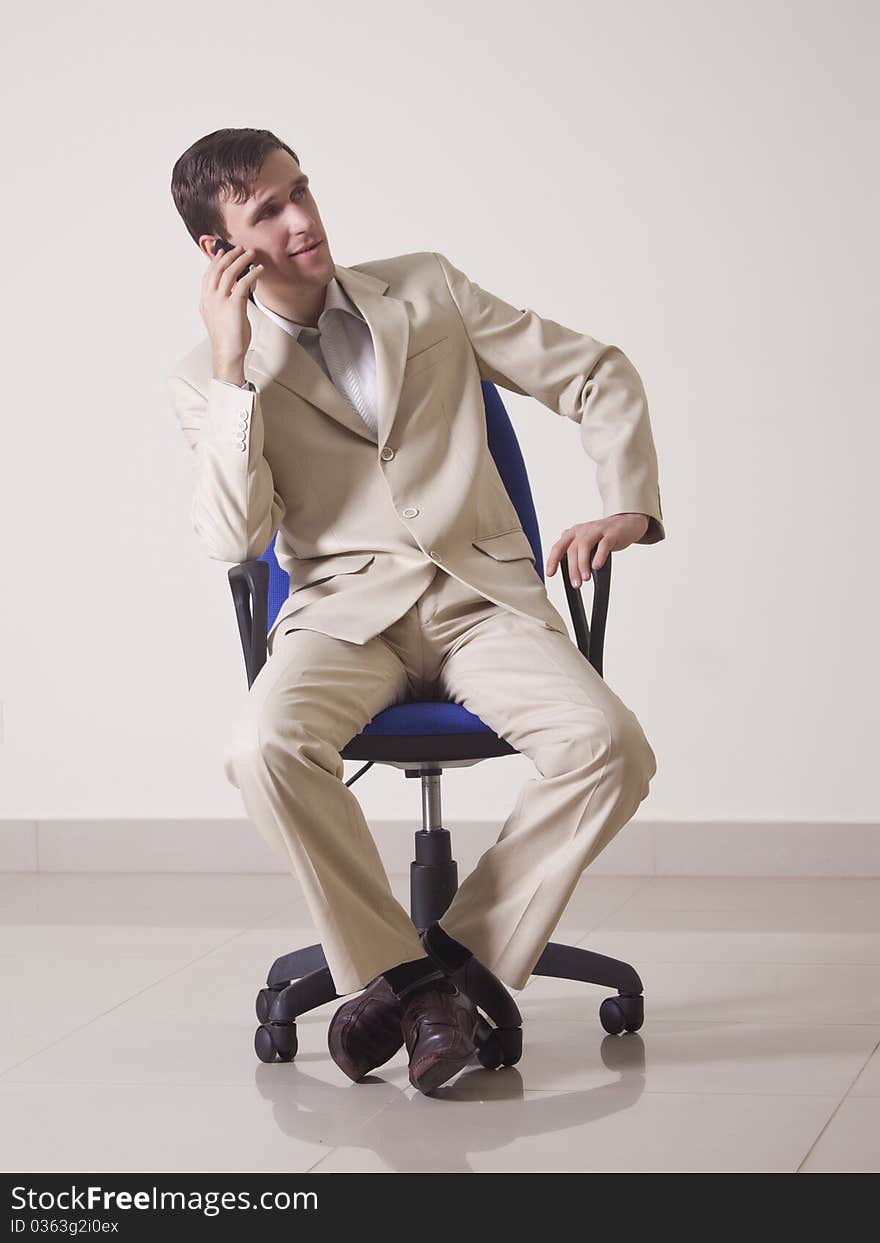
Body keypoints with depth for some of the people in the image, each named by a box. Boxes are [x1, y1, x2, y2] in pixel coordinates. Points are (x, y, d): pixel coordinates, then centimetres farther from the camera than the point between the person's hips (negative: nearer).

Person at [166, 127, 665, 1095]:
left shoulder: (426, 290, 11)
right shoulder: (208, 378, 7)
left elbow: (595, 374, 15)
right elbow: (234, 538, -8)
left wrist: (629, 507, 0)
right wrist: (232, 367, -12)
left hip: (484, 598, 1)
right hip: (346, 610, -1)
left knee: (610, 746, -28)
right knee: (265, 746, -35)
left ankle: (457, 955, -15)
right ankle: (395, 972, -17)